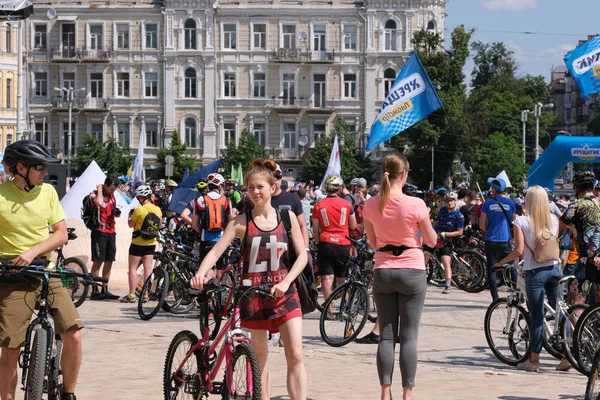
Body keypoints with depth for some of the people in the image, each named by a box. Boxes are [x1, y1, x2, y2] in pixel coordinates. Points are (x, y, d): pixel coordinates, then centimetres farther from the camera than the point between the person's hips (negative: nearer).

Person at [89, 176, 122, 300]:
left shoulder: (112, 196, 15)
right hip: (99, 231, -7)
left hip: (111, 231, 7)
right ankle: (95, 291, -5)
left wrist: (116, 213, 5)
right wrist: (99, 189, -15)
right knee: (98, 261, -7)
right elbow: (99, 202, -31)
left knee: (109, 261, 8)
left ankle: (105, 290, 14)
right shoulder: (95, 194, -7)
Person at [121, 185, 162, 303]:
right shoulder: (158, 210, -1)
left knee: (133, 268, 3)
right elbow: (159, 226, 9)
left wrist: (130, 215, 8)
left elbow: (131, 224, -9)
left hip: (138, 243, -5)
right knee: (148, 268, 8)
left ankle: (132, 295, 0)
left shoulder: (139, 210, -18)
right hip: (151, 243, 5)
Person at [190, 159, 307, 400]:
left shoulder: (287, 217, 2)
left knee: (295, 356, -9)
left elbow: (302, 255, 1)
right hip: (253, 296, 0)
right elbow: (216, 251, -10)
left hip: (284, 294, 0)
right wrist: (200, 273, -29)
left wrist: (286, 282, -15)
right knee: (259, 358, 7)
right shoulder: (241, 222, -1)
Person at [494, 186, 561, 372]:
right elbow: (555, 244, 11)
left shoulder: (521, 222, -9)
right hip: (554, 269, 4)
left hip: (535, 272, -4)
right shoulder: (553, 219, 3)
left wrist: (500, 263, 0)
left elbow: (518, 250, -13)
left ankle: (533, 361, 5)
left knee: (536, 317, 0)